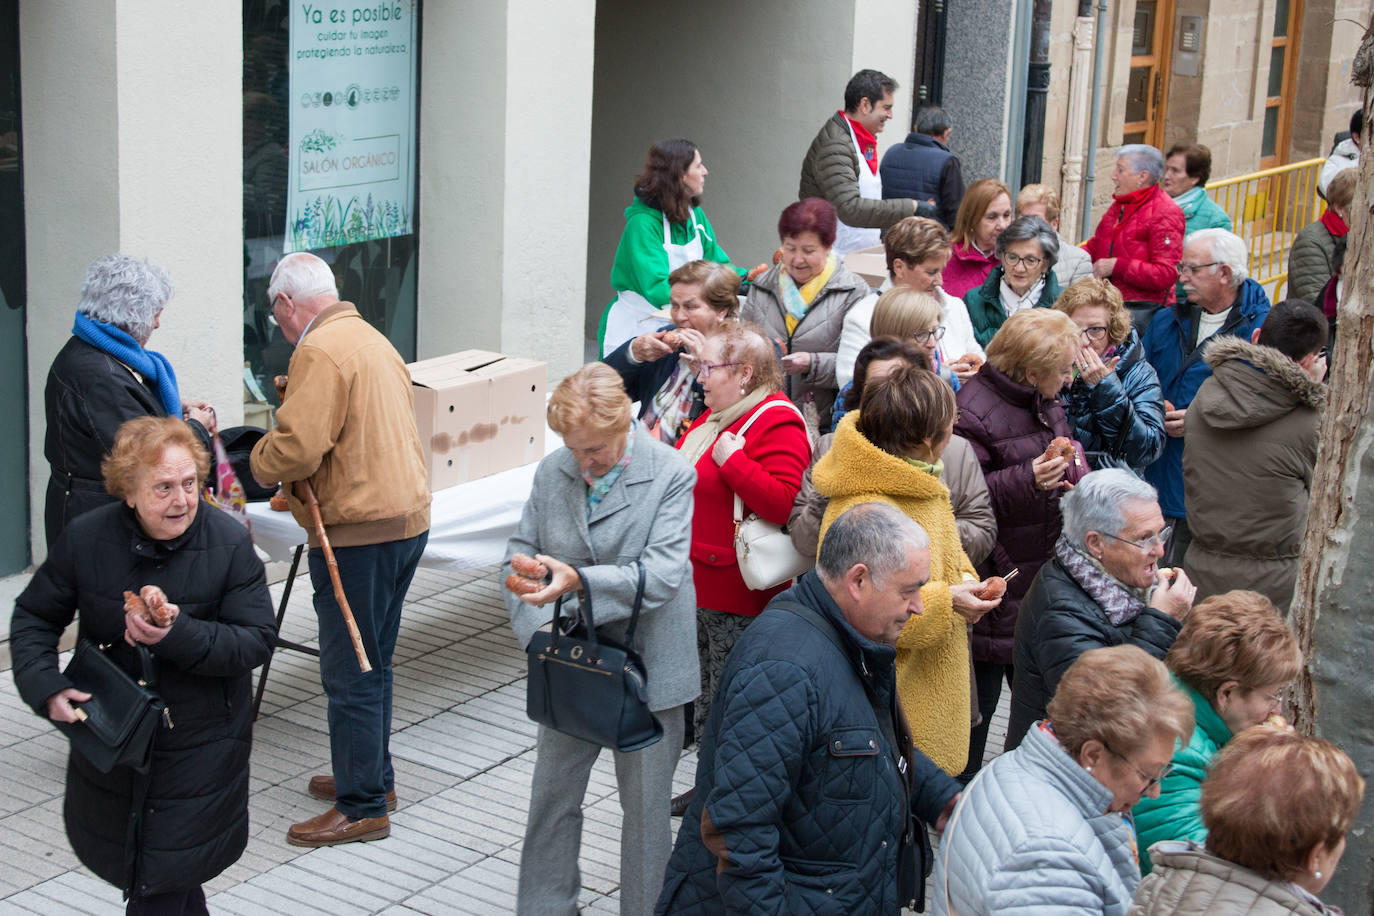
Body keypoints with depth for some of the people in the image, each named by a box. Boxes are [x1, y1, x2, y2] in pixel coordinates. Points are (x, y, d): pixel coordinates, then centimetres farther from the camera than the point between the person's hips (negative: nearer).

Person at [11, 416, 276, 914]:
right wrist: (44, 685, -14)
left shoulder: (229, 543, -14)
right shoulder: (85, 538, -9)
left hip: (198, 745, -3)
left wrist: (179, 636, -30)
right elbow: (34, 617, 3)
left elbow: (258, 639, -16)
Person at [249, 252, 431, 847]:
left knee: (350, 674, -2)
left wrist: (260, 461, -1)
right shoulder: (371, 338, 16)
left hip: (361, 531, -10)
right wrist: (303, 490, 16)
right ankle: (372, 776, 32)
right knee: (371, 662, 21)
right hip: (406, 514, 10)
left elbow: (297, 447, -22)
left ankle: (363, 807, 5)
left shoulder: (320, 351, -15)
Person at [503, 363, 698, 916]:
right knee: (552, 793, 13)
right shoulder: (552, 471, 1)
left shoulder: (671, 475, -14)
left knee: (645, 806, 8)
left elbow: (662, 574, -22)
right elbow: (519, 558, 5)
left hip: (646, 668, -4)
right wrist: (538, 626, -12)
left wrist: (579, 581, -35)